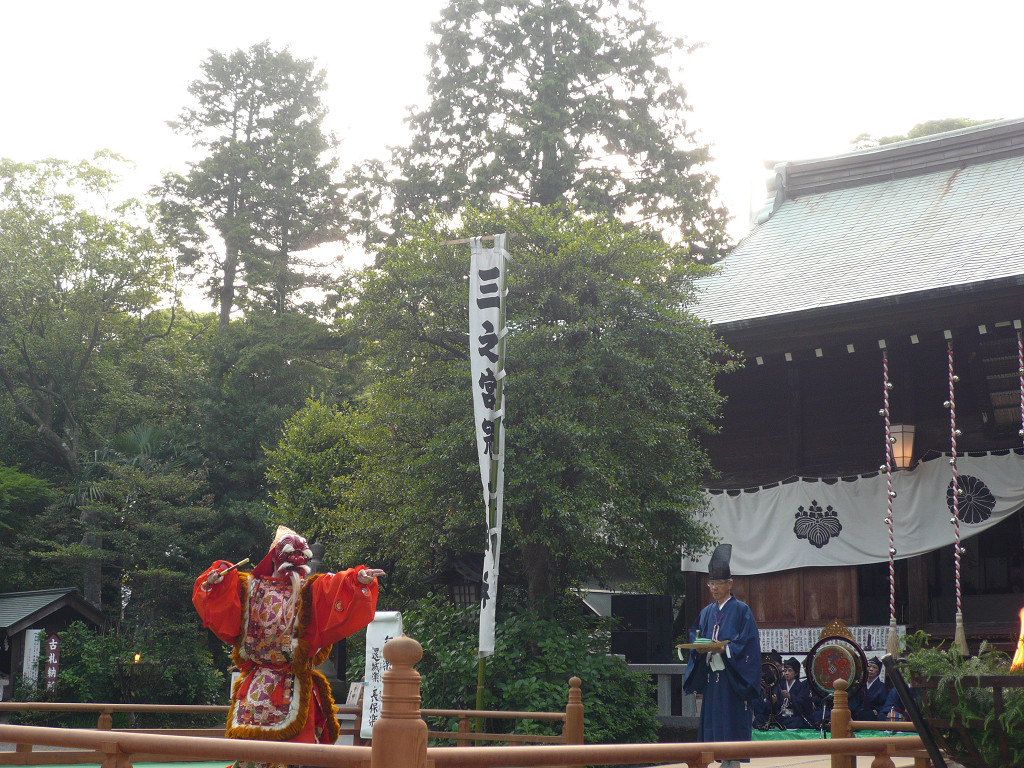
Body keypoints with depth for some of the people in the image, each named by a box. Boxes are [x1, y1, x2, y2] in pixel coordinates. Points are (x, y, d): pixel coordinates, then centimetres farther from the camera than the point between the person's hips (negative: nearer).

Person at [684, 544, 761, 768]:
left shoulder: (741, 610, -2)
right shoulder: (706, 612, 16)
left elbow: (747, 643, -8)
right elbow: (694, 636, 16)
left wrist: (724, 648, -21)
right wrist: (699, 647, -6)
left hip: (732, 677, -6)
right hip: (711, 676, 6)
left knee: (732, 722, -8)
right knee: (713, 719, 3)